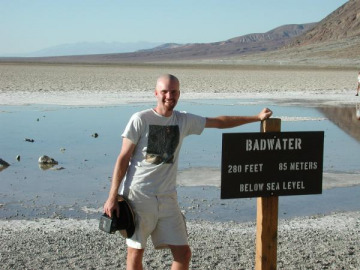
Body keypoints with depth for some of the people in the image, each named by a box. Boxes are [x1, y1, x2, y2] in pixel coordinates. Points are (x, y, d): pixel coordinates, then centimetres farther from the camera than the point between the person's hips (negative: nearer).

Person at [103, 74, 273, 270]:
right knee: (135, 252, 2)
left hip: (167, 197, 4)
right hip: (138, 196, -4)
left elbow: (220, 122, 18)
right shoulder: (140, 120, -5)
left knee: (183, 253, 1)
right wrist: (112, 197, -8)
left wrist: (257, 117, 18)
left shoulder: (184, 120, 8)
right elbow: (123, 158, -4)